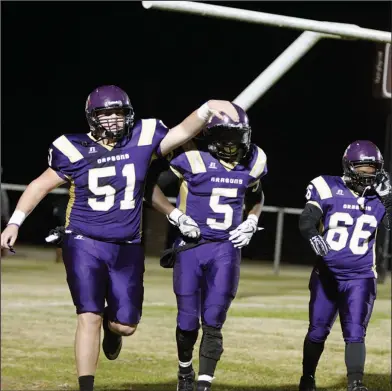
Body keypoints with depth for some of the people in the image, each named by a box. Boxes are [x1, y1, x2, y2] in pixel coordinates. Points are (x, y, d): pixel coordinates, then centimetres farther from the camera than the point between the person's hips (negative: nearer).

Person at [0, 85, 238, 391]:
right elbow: (41, 185, 3)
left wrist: (207, 109, -22)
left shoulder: (142, 141, -2)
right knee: (90, 317, -13)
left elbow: (183, 132, -3)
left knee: (126, 325, 6)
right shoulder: (75, 150, -5)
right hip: (85, 245, -3)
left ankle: (111, 328, 45)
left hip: (127, 249, 3)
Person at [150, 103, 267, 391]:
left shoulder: (253, 162, 3)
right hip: (191, 247, -2)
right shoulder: (194, 158, -12)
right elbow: (153, 189, -6)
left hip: (226, 249, 2)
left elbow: (256, 197, 24)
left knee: (213, 323, -6)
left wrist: (252, 222, 6)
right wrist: (177, 217, -17)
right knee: (188, 322, 6)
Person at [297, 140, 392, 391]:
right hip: (327, 274, 0)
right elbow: (307, 221, -19)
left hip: (360, 278, 1)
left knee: (355, 333, -8)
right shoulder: (328, 189, -9)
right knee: (318, 331, 11)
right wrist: (314, 236, -40)